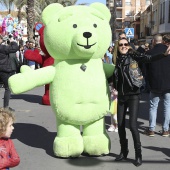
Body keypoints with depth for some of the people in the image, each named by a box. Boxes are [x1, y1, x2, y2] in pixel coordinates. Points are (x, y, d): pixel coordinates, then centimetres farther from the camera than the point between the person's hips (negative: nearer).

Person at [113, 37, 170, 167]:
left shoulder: (133, 55, -6)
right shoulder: (117, 59, 6)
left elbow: (149, 59, -21)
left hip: (133, 95, -5)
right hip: (121, 96, 5)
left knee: (133, 125, -10)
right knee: (120, 125, 8)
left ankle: (138, 154, 6)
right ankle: (124, 151, 26)